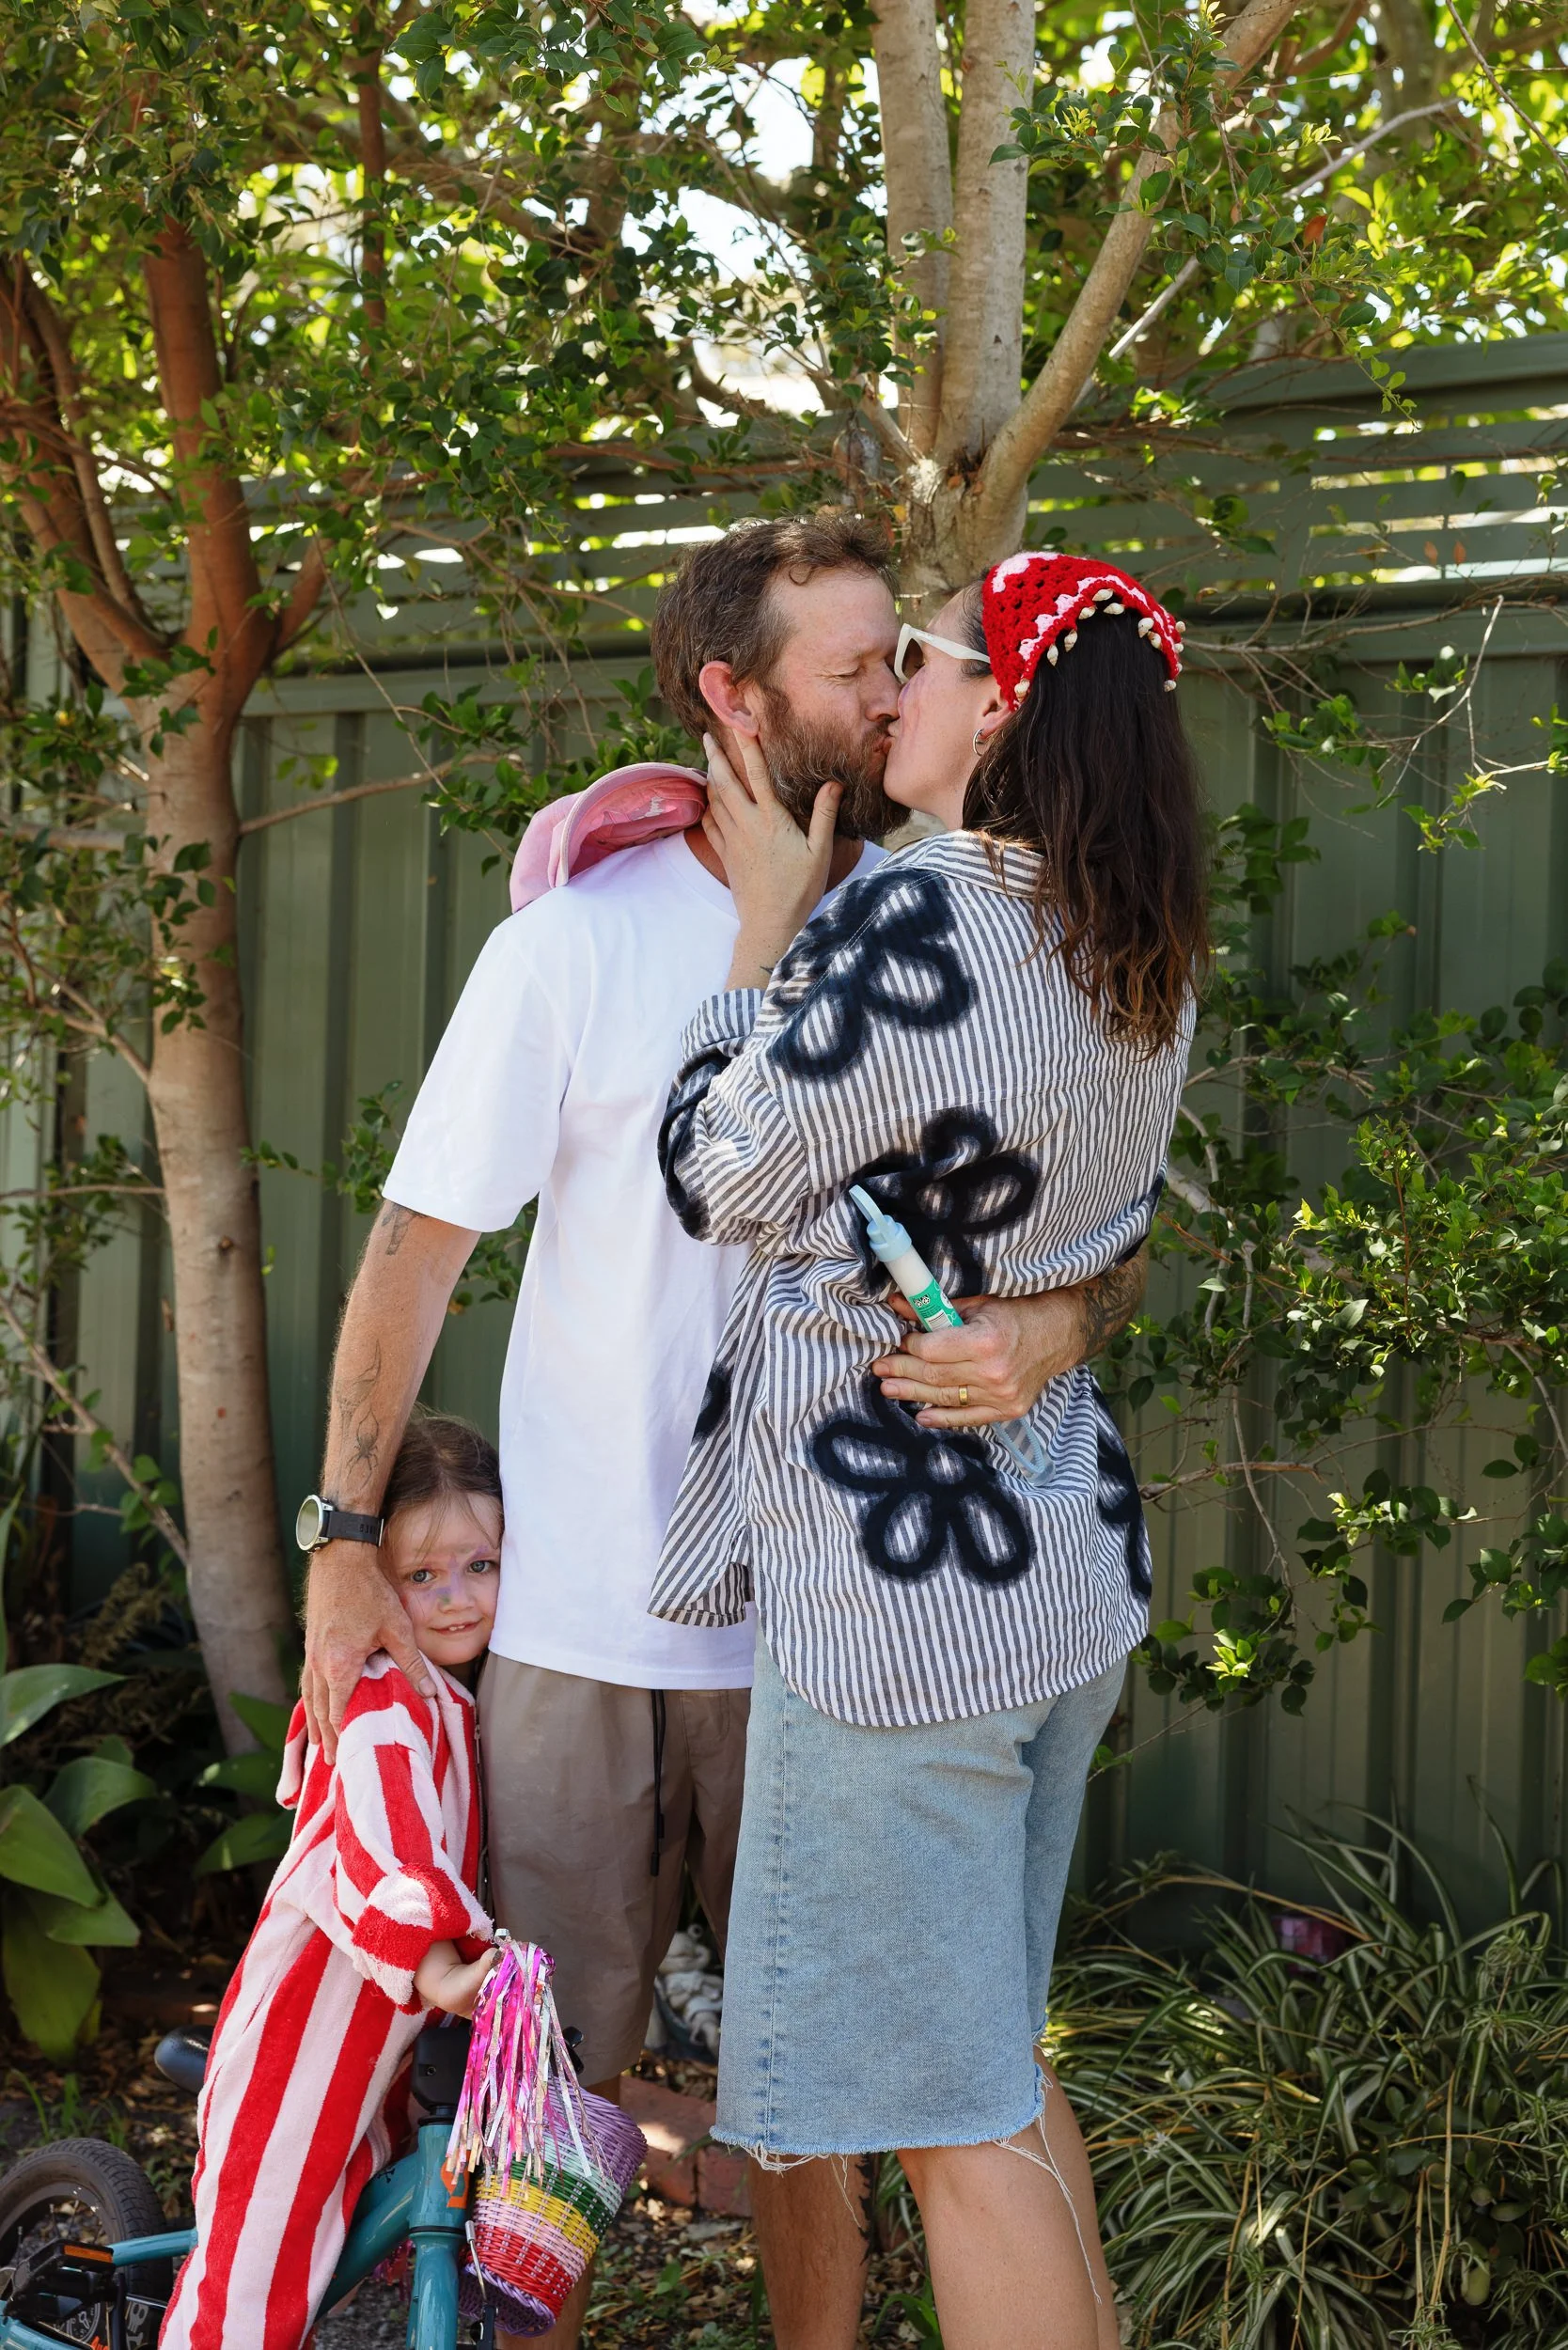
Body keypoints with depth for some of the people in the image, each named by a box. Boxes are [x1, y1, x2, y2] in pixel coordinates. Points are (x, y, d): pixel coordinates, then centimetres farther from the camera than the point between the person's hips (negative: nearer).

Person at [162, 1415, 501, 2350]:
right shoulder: (383, 1709, -22)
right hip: (310, 2027, -10)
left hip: (388, 2032, 10)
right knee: (263, 2246, -5)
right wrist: (433, 1970, -46)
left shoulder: (450, 1701, 10)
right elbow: (382, 1853, -35)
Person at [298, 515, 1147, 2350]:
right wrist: (345, 1543, -4)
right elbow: (417, 1249, -3)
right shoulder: (580, 944, -8)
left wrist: (1056, 1324, -22)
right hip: (587, 1625, -2)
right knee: (554, 2064, 9)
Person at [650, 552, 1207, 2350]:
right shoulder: (1137, 959, 6)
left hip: (893, 1578, -9)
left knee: (952, 2109, 2)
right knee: (994, 2069, 21)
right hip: (1060, 1557, 9)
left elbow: (718, 1178, -9)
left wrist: (763, 918, 0)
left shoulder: (903, 926, -20)